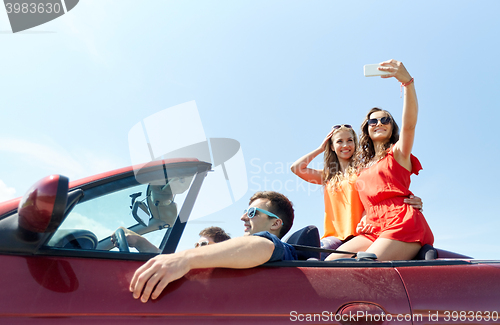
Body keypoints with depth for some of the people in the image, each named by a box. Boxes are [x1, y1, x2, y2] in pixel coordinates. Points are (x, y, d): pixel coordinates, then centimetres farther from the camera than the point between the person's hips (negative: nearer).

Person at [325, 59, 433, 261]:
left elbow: (409, 124, -11)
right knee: (331, 261, -16)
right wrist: (364, 219, 6)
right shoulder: (364, 165, 28)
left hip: (402, 225, -6)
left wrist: (407, 81, -26)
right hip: (375, 230, 6)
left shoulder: (398, 152, 10)